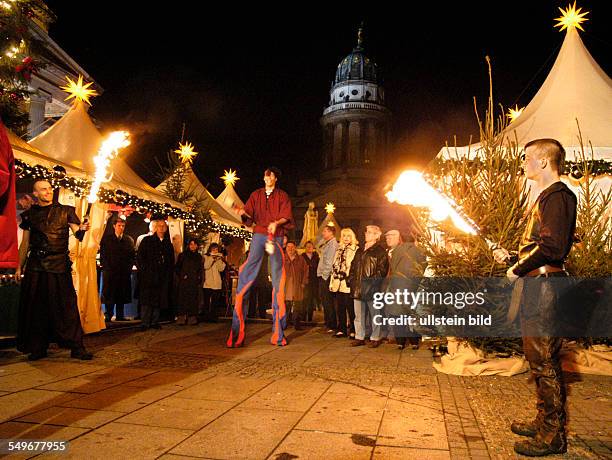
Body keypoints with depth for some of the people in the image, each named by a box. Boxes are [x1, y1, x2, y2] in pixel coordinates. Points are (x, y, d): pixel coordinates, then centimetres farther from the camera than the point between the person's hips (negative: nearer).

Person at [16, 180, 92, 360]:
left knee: (66, 306, -4)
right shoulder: (29, 214, 12)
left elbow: (77, 234, -3)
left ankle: (76, 347, -1)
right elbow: (25, 243, 16)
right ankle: (38, 347, 18)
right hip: (36, 266, 3)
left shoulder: (65, 211, 6)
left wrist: (81, 229, -27)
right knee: (37, 309, 6)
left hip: (59, 265, -2)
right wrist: (19, 266, 14)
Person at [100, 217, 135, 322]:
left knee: (122, 295, 5)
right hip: (110, 271, -2)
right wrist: (105, 267, -6)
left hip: (124, 272, 2)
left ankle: (120, 316, 12)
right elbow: (102, 254, 2)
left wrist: (129, 267, -1)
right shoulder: (106, 238, 6)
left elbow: (133, 255, 10)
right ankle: (108, 316, 5)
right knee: (109, 295, -2)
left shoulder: (129, 240, 11)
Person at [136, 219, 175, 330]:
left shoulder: (168, 244, 15)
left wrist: (170, 274, 9)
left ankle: (154, 322, 12)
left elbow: (171, 261, 19)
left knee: (159, 300, 4)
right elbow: (139, 256, 2)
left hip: (163, 278, 3)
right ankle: (145, 323, -2)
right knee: (147, 300, -6)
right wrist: (143, 269, -7)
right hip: (149, 276, -3)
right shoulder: (147, 240, 6)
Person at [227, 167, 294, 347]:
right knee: (247, 275, -10)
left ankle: (278, 332, 1)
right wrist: (243, 213, -11)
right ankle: (237, 331, -8)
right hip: (259, 234, 1)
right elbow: (249, 217, 11)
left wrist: (277, 222, -17)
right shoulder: (256, 195, 18)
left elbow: (287, 216, 2)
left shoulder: (282, 196, 13)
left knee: (277, 278, -4)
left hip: (276, 236, -1)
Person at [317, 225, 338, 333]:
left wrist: (325, 274, -17)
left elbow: (330, 261, -18)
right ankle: (327, 323, 21)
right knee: (324, 300, 13)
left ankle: (332, 326, -1)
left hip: (327, 276, -10)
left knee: (328, 302, -6)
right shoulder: (327, 243, 18)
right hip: (323, 275, 10)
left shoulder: (332, 244, -11)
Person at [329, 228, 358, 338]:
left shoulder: (356, 250, -2)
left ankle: (353, 330, 7)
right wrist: (332, 282, 15)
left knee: (351, 308, -3)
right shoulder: (339, 250, 19)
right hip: (338, 283, 6)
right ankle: (341, 329, 18)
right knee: (339, 308, 9)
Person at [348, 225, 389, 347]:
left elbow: (382, 270, -12)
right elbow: (353, 267, 21)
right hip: (358, 288, 7)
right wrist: (351, 279, 9)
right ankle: (359, 337, 19)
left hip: (372, 288, -7)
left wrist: (373, 281, -17)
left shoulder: (380, 251, -5)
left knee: (375, 314, 4)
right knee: (359, 314, 10)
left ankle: (375, 338, 13)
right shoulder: (360, 251, 18)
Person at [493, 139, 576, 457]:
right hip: (536, 285, 11)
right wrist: (511, 257, 14)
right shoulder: (545, 197, 20)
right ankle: (544, 423, 30)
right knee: (538, 358, 17)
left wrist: (517, 270, -13)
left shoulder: (557, 195, -12)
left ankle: (553, 437, 8)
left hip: (545, 285, -11)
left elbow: (551, 248, -23)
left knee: (544, 361, -4)